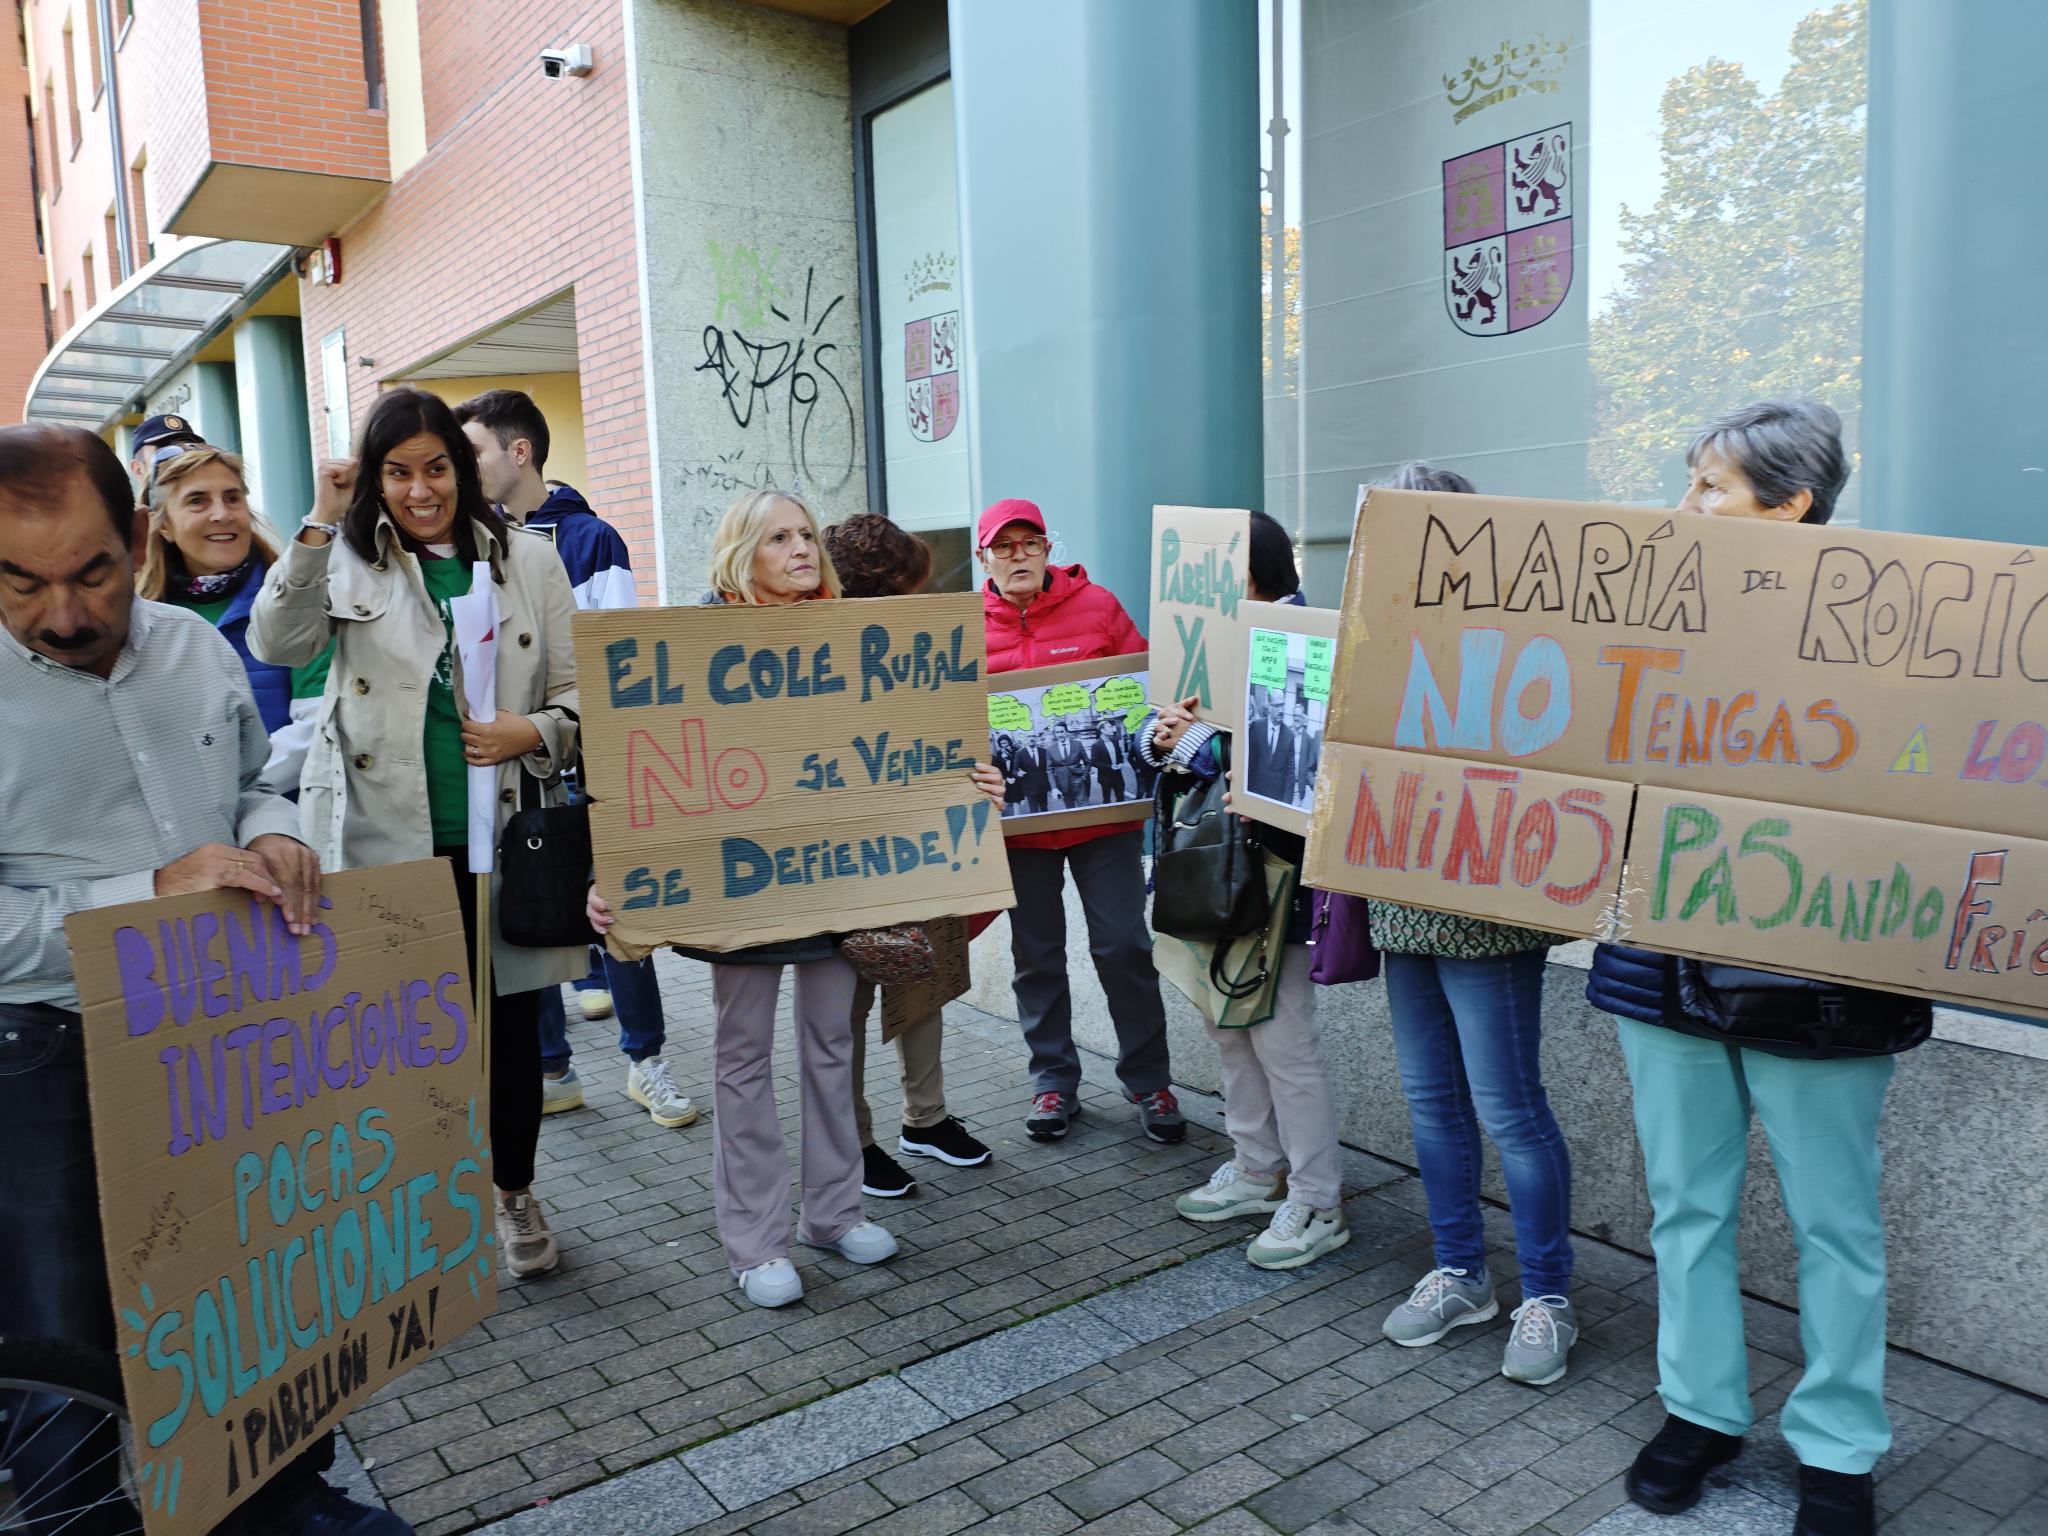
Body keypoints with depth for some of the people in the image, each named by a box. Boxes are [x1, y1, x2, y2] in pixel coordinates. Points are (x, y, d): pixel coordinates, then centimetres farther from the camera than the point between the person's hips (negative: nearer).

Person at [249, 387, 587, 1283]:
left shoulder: (528, 561, 8)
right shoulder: (349, 560, 6)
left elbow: (577, 691, 9)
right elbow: (276, 644, -10)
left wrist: (532, 731, -11)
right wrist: (319, 525, -15)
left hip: (502, 836, 1)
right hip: (387, 839, -1)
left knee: (510, 1022, 10)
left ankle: (513, 1194, 31)